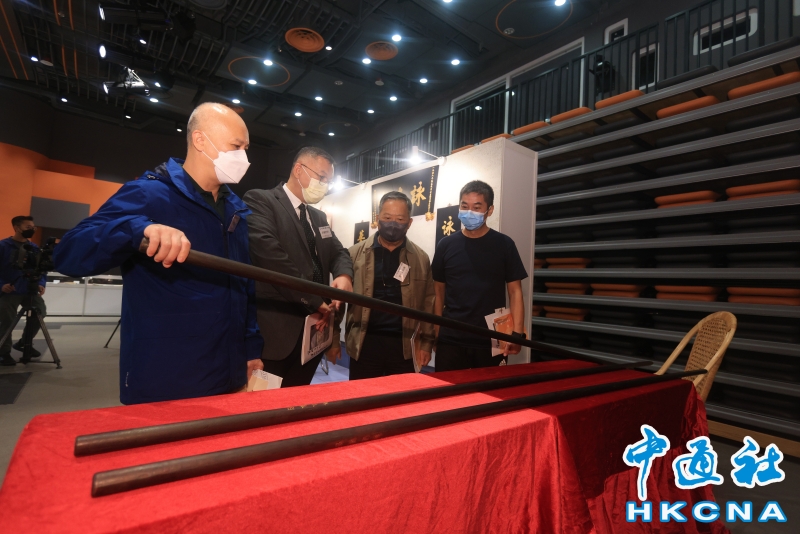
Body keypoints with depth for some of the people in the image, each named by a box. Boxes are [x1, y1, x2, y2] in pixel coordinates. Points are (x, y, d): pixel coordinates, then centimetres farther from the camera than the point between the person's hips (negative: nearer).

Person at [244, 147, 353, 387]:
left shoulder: (319, 217, 20)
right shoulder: (260, 201, -6)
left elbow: (339, 252, 17)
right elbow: (271, 255, -20)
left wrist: (344, 275, -9)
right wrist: (315, 301, -17)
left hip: (313, 328, 7)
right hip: (275, 329, -7)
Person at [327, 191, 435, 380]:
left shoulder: (421, 258, 4)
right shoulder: (356, 253, 1)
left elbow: (427, 302, 7)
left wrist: (426, 342, 5)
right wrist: (333, 338, 3)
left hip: (403, 345, 1)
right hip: (365, 343, -1)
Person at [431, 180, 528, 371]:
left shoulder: (504, 244, -1)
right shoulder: (446, 245, 3)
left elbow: (515, 291, 1)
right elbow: (439, 291, 8)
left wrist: (517, 333, -9)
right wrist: (435, 331, 5)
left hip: (491, 341, -1)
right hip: (450, 339, 1)